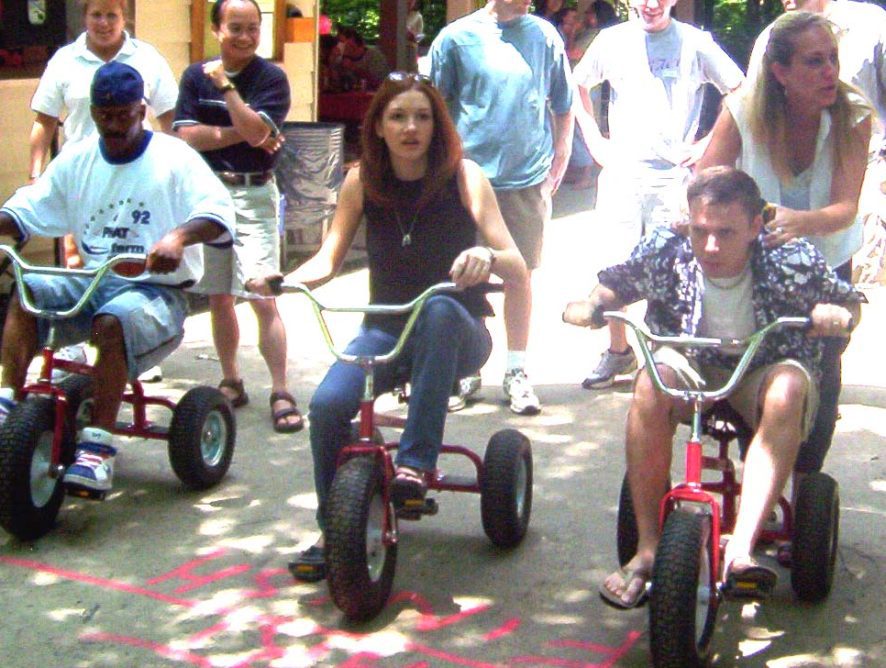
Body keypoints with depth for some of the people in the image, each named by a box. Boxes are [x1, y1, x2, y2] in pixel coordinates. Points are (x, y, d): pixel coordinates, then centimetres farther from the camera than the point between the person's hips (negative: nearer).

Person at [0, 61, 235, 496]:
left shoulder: (173, 158, -2)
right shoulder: (77, 160, 12)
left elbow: (219, 211, -16)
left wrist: (179, 236, -36)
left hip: (156, 290, -5)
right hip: (90, 282, 5)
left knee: (112, 320, -36)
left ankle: (98, 446, -33)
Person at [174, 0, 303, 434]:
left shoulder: (270, 78, -3)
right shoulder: (195, 76, 6)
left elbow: (257, 130, -16)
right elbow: (186, 135, -4)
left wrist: (226, 85, -17)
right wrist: (241, 133, -10)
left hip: (253, 195, -4)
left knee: (263, 298, -11)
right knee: (218, 297, 11)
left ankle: (281, 394, -8)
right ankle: (231, 382, 25)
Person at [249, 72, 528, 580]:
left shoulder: (463, 176, -8)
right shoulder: (362, 182, 0)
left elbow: (518, 271, -14)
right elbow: (327, 260, -4)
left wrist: (488, 257, -38)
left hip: (456, 334, -2)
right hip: (387, 330, 2)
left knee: (441, 308, -38)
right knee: (328, 404, -26)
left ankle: (416, 463, -31)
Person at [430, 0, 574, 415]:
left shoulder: (544, 35, 3)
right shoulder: (457, 36, -1)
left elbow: (563, 105, 11)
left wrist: (559, 161, 8)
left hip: (528, 178, 1)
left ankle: (516, 372, 18)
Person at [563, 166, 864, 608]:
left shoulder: (790, 262, -19)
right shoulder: (666, 251, -16)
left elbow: (850, 303, -3)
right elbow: (616, 285, 2)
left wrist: (838, 315, -28)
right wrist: (592, 304, -21)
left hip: (762, 375, -1)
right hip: (692, 366, 1)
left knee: (789, 387, -35)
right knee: (652, 383, -32)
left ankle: (741, 548, -41)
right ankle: (647, 550, -26)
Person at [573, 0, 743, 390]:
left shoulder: (694, 43, 0)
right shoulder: (612, 40, 6)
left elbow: (741, 93, 4)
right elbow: (578, 85, 20)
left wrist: (707, 144, -2)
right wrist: (594, 139, 11)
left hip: (674, 174, -2)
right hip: (622, 172, 2)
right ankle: (618, 351, 20)